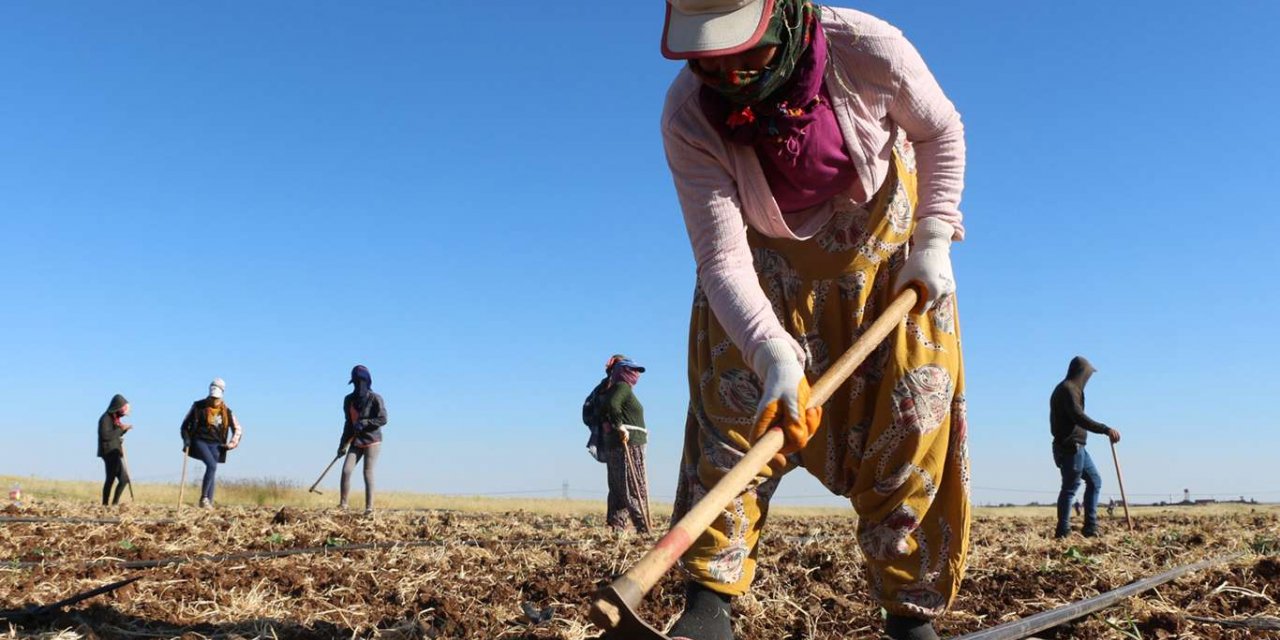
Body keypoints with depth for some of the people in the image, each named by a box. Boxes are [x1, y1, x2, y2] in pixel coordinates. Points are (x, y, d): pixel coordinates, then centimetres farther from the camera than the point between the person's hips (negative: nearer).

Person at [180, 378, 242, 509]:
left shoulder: (226, 411, 4)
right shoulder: (199, 406, 1)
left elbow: (238, 429, 12)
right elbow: (185, 424, 12)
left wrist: (232, 444, 0)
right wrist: (186, 440, 1)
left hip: (215, 445, 3)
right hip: (199, 441, -3)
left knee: (212, 472, -1)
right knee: (212, 465, -24)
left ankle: (208, 503, 2)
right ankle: (204, 498, -20)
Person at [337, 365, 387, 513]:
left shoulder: (375, 399, -8)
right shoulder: (349, 399, 8)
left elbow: (383, 419, -12)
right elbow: (348, 423, 16)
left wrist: (364, 423, -23)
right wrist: (343, 445, 15)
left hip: (372, 441, -5)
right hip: (356, 442, 5)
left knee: (368, 473, -9)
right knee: (346, 470, -6)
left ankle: (369, 507, -5)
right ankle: (342, 505, 3)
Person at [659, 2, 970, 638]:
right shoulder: (688, 116, -28)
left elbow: (940, 131, -8)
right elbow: (722, 259, -31)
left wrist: (933, 239, -13)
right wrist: (773, 353, -46)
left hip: (884, 237, 1)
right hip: (767, 257, 0)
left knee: (914, 411, -5)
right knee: (733, 405, -15)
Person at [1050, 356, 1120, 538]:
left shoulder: (1069, 389, 20)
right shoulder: (1068, 389, -14)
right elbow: (1079, 417, -26)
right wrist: (1106, 430, -29)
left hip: (1075, 447, 11)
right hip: (1070, 447, -11)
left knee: (1094, 480, 14)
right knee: (1070, 487, -8)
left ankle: (1091, 528, 14)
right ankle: (1062, 531, -6)